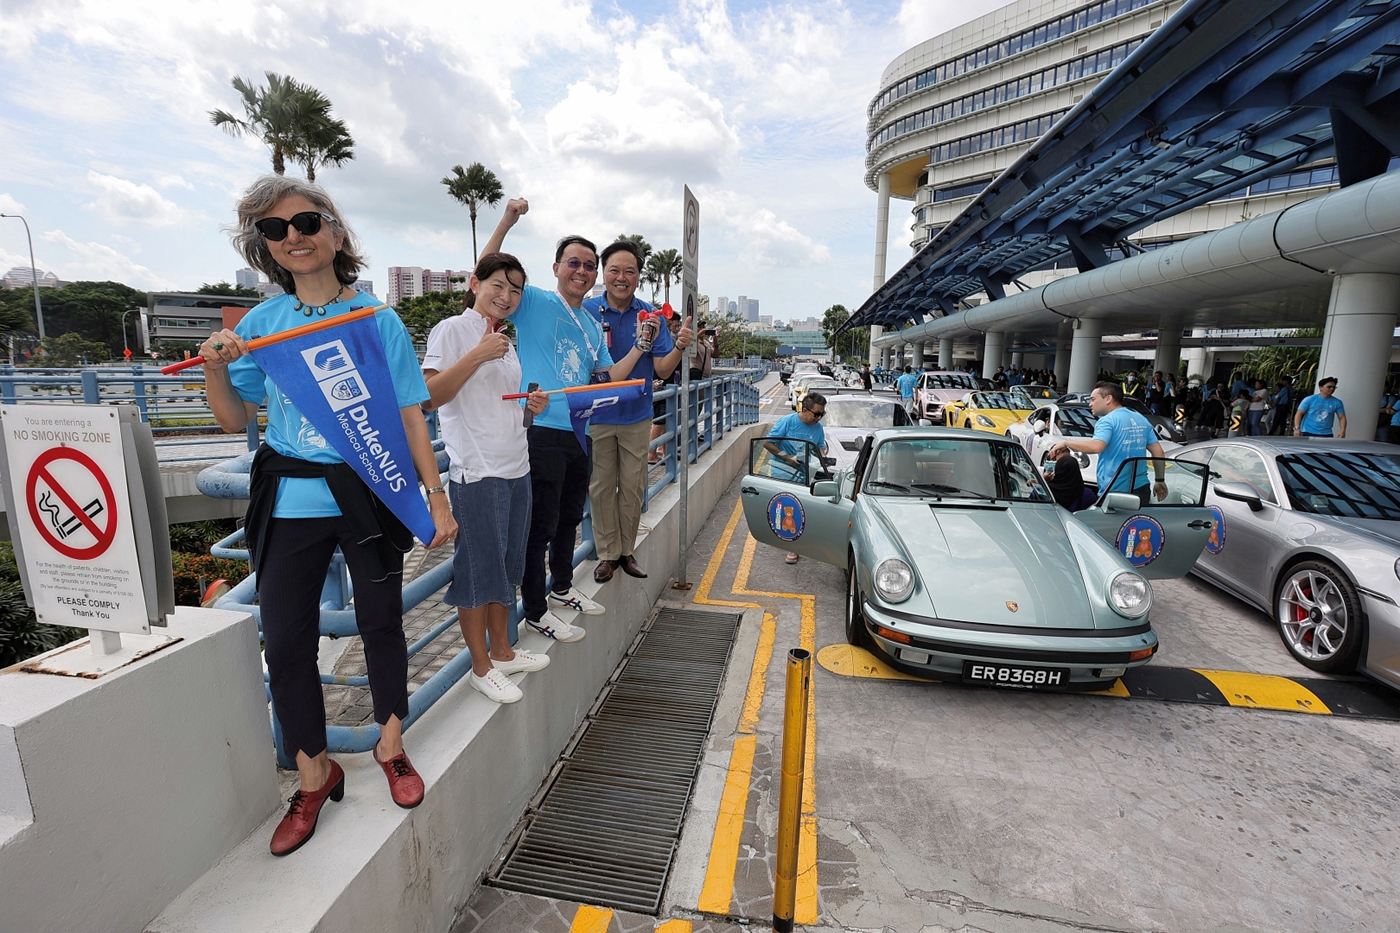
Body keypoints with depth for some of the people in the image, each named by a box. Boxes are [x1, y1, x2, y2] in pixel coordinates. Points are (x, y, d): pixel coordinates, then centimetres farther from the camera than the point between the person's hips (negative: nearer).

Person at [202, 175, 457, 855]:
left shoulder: (377, 319, -1)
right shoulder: (260, 323, 6)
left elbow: (410, 417, -1)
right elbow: (236, 420, 11)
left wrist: (436, 499, -5)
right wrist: (214, 369, -9)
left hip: (369, 498, -2)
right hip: (289, 504, 3)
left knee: (381, 626, 8)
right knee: (286, 643, 6)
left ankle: (391, 746, 31)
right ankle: (314, 775, 26)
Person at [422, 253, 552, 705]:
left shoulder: (506, 342, 18)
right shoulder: (451, 330, -6)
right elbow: (430, 396, -16)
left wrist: (534, 404, 6)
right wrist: (476, 355, -22)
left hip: (516, 468, 8)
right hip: (477, 472, -8)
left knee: (505, 566, 16)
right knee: (477, 568, 2)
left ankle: (502, 650, 31)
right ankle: (481, 667, 17)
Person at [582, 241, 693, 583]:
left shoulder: (651, 316, -2)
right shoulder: (586, 311, -6)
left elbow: (661, 370, -7)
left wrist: (678, 347, -25)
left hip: (636, 416, 1)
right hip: (597, 416, -1)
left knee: (633, 487, 10)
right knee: (601, 487, 7)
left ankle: (627, 550, 26)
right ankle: (608, 553, 23)